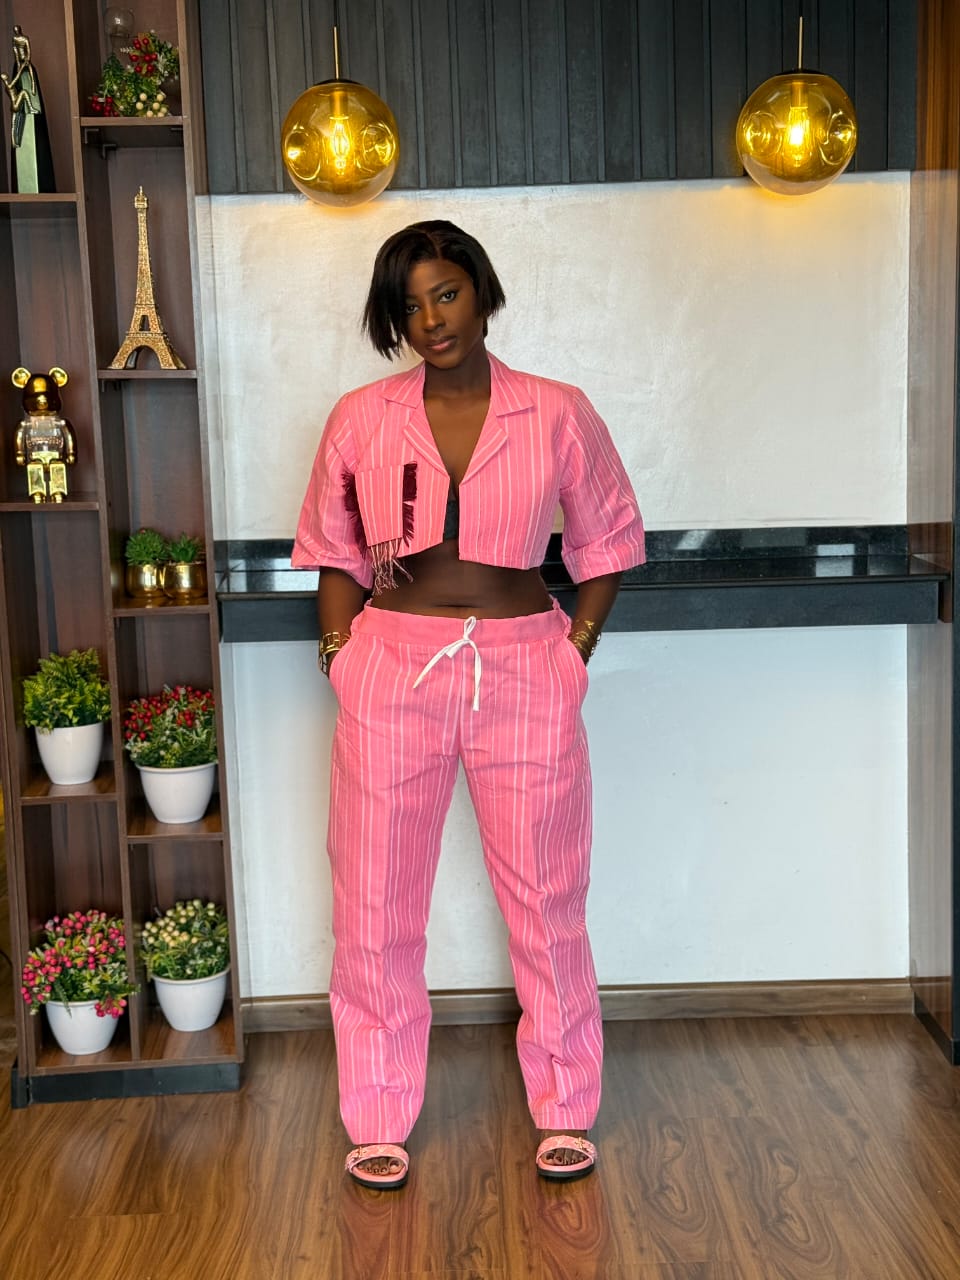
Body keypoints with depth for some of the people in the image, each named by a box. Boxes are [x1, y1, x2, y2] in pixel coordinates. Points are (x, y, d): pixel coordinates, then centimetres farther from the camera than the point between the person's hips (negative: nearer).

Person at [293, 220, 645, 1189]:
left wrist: (576, 648, 2)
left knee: (546, 902, 8)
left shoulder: (558, 416, 0)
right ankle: (378, 1121, 24)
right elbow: (335, 553, 13)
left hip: (523, 672, -1)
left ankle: (564, 1111, 28)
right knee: (377, 906, 7)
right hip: (392, 671, 1)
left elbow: (606, 543, 11)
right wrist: (343, 652, 1)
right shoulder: (359, 420, 3)